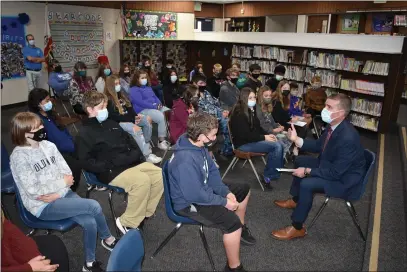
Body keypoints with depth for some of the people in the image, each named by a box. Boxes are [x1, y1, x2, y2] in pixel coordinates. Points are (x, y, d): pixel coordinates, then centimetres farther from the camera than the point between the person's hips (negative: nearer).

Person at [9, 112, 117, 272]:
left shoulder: (48, 145, 4)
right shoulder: (19, 156, -13)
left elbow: (67, 173, 4)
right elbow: (33, 190, -17)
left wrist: (57, 193, -13)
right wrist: (62, 183, -12)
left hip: (62, 194, 5)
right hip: (43, 206, -5)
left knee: (90, 222, -18)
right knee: (93, 206, -22)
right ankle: (108, 239, 3)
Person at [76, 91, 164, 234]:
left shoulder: (111, 123, 17)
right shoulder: (85, 134, -4)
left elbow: (129, 139, 23)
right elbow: (87, 162, -11)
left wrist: (137, 156, 6)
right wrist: (109, 167, -19)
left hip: (133, 163, 8)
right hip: (112, 172, -7)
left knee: (160, 175, -10)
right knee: (142, 180, -31)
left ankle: (143, 214, 1)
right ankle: (127, 222, -14)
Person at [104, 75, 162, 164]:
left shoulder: (121, 94, 16)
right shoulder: (108, 100, -9)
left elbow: (129, 107, 17)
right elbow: (113, 117, -17)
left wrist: (135, 116, -5)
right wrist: (132, 119, -19)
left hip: (127, 119, 8)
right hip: (118, 123, -8)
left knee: (147, 121, -11)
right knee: (136, 130, -32)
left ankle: (146, 146, -5)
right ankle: (147, 155, -33)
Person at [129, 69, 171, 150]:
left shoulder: (148, 87, 22)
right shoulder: (134, 90, -4)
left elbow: (155, 96, 22)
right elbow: (140, 102, -16)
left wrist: (159, 104, -1)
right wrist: (154, 106, -20)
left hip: (155, 107, 8)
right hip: (143, 110, -8)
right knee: (162, 117, -31)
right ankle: (161, 141, -22)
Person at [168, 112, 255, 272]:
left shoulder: (198, 145, -6)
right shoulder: (186, 160, -35)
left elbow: (212, 172, 5)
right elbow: (195, 195, -32)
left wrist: (226, 192, -8)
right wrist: (224, 201, -21)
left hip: (203, 189, 10)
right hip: (189, 202, -10)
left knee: (244, 189, 16)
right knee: (232, 222, -27)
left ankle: (241, 228, 36)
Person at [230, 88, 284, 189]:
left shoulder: (251, 110, 11)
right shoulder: (239, 114, -18)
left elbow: (257, 128, 18)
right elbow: (246, 135, -22)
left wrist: (268, 135, -1)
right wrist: (264, 138, -17)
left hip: (253, 140, 9)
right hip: (243, 144, -9)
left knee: (279, 145, -12)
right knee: (277, 146, -20)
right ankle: (269, 176, -8)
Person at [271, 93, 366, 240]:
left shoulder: (348, 137, -35)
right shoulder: (333, 125, -7)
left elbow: (335, 172, -30)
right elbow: (318, 146, 9)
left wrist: (307, 171, -23)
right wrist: (296, 139, -5)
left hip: (345, 180, -10)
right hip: (331, 166, 10)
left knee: (307, 184, -28)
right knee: (300, 161, 15)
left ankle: (297, 228, -9)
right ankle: (296, 200, 31)